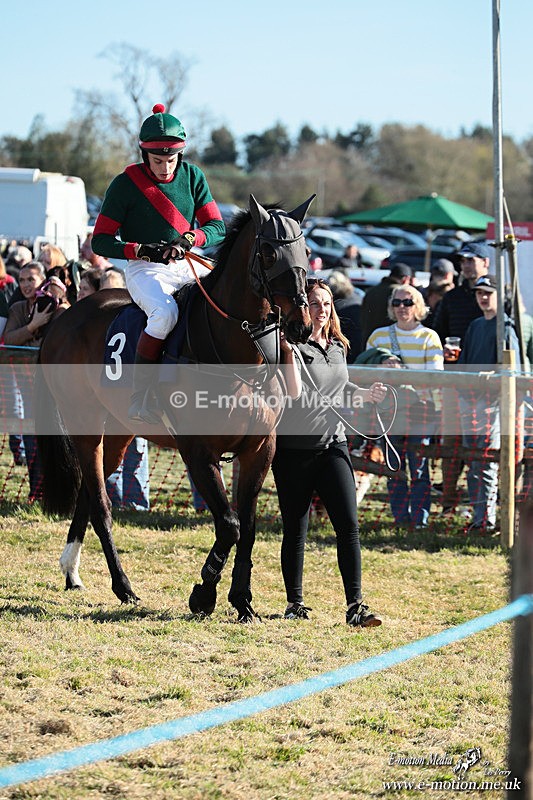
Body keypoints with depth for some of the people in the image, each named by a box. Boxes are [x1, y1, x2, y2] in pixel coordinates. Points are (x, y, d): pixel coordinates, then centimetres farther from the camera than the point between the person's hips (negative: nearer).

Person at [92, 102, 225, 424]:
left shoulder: (192, 177, 5)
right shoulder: (126, 183, -5)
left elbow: (216, 227, 1)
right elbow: (101, 241, -4)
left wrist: (187, 240, -21)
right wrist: (142, 250, -21)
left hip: (187, 267, 5)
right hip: (145, 270, -5)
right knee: (165, 312, -35)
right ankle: (140, 395, -29)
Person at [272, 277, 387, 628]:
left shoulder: (338, 347, 13)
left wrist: (365, 395, 14)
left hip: (333, 445, 5)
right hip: (294, 450, -5)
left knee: (349, 526, -6)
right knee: (295, 530, 5)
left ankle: (355, 605, -6)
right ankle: (295, 604, 18)